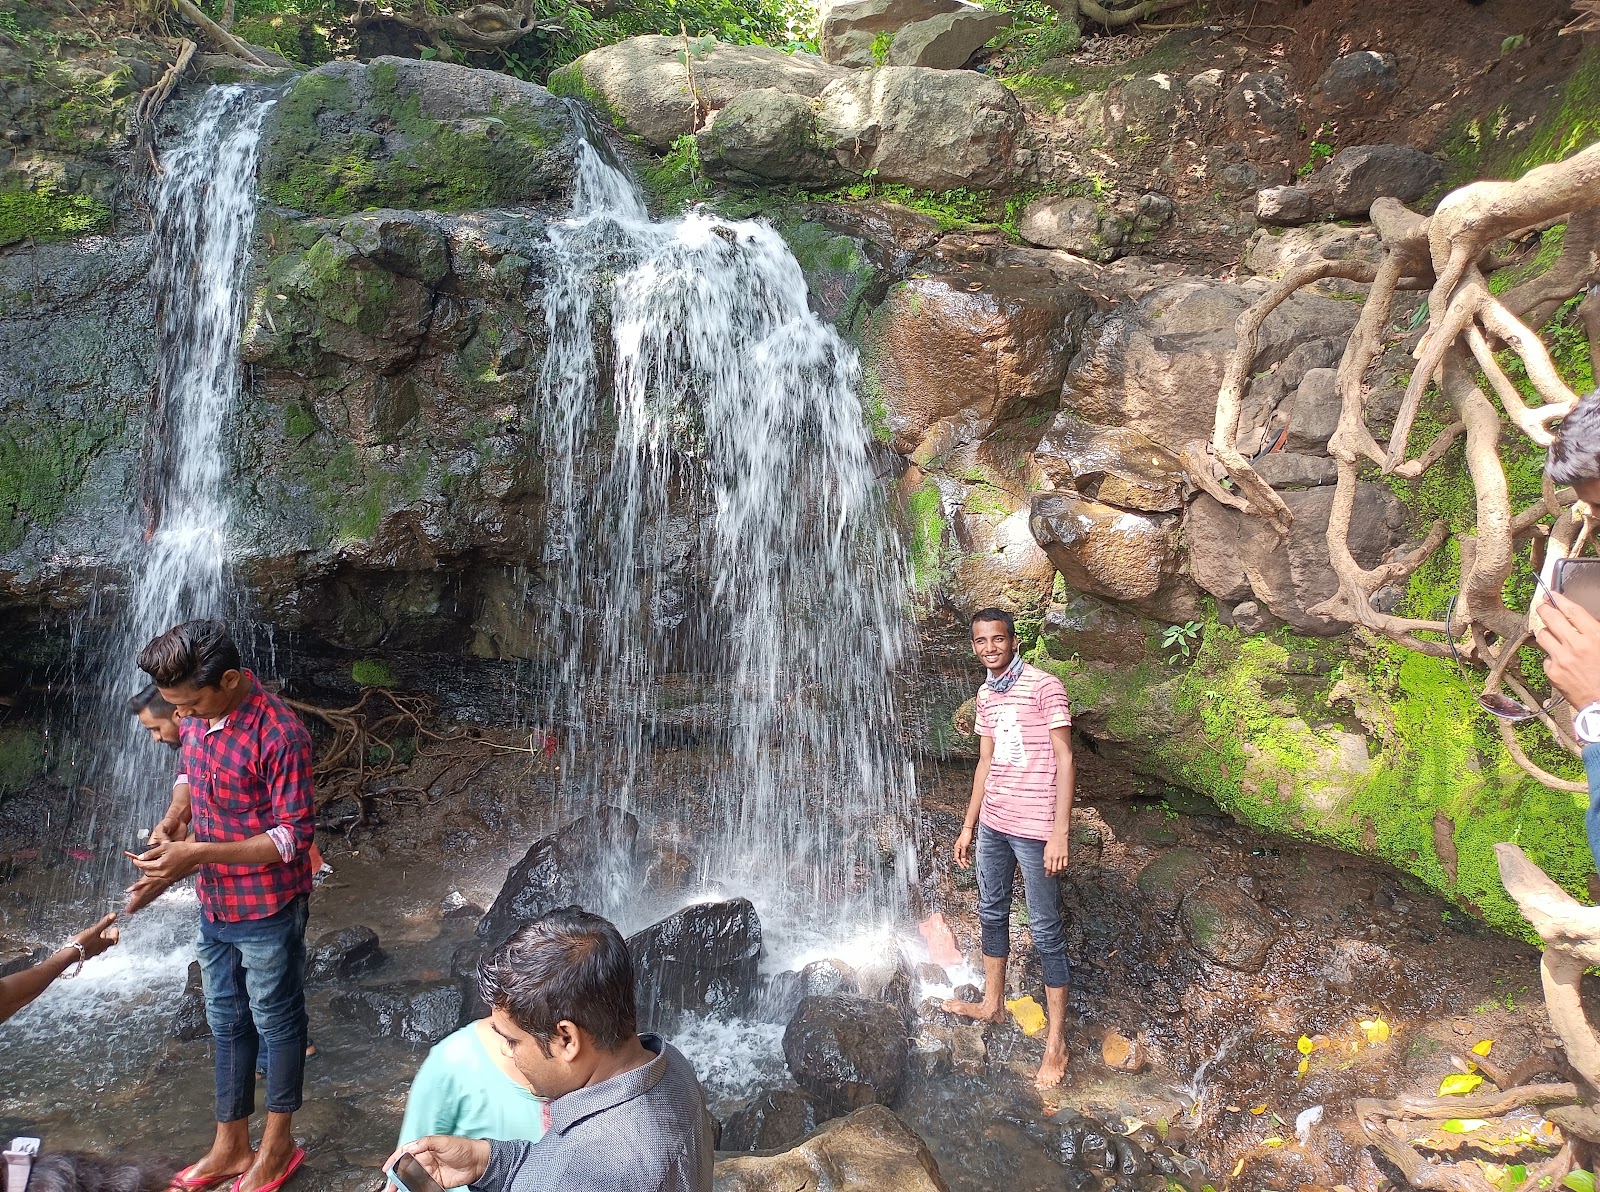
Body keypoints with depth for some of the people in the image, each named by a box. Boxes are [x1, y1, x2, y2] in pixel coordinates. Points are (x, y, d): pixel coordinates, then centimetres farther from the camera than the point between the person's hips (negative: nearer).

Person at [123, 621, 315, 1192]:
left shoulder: (279, 736, -26)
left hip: (267, 911, -7)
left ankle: (278, 1145, 31)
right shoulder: (196, 718, -3)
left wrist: (198, 854, -25)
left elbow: (294, 837, -22)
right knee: (227, 1024, 19)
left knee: (276, 1022, 12)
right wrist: (167, 866, -2)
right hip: (214, 906, 7)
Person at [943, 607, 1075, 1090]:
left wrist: (1059, 832, -19)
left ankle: (1056, 1042, 7)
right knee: (991, 914, 19)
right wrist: (969, 826, 17)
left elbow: (1064, 759, -14)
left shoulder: (1045, 687, -12)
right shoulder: (985, 695, 10)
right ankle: (992, 1003, 38)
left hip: (1034, 828, -7)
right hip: (993, 823, 8)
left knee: (1045, 931, -1)